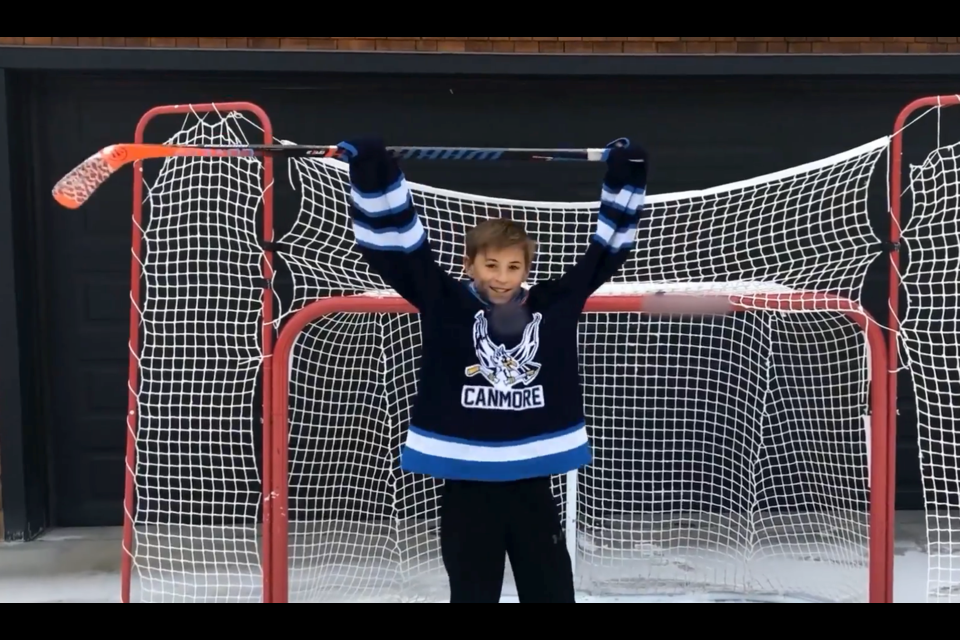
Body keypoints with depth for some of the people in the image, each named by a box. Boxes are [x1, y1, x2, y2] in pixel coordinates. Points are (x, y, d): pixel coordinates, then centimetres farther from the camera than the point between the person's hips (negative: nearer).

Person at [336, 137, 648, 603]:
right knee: (472, 594, 13)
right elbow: (397, 242, -8)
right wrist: (373, 172, -16)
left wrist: (624, 178, 5)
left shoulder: (554, 305, 1)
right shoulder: (445, 306, -5)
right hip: (466, 487, -2)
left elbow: (607, 249, 7)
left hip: (532, 486, 2)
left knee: (553, 592, 13)